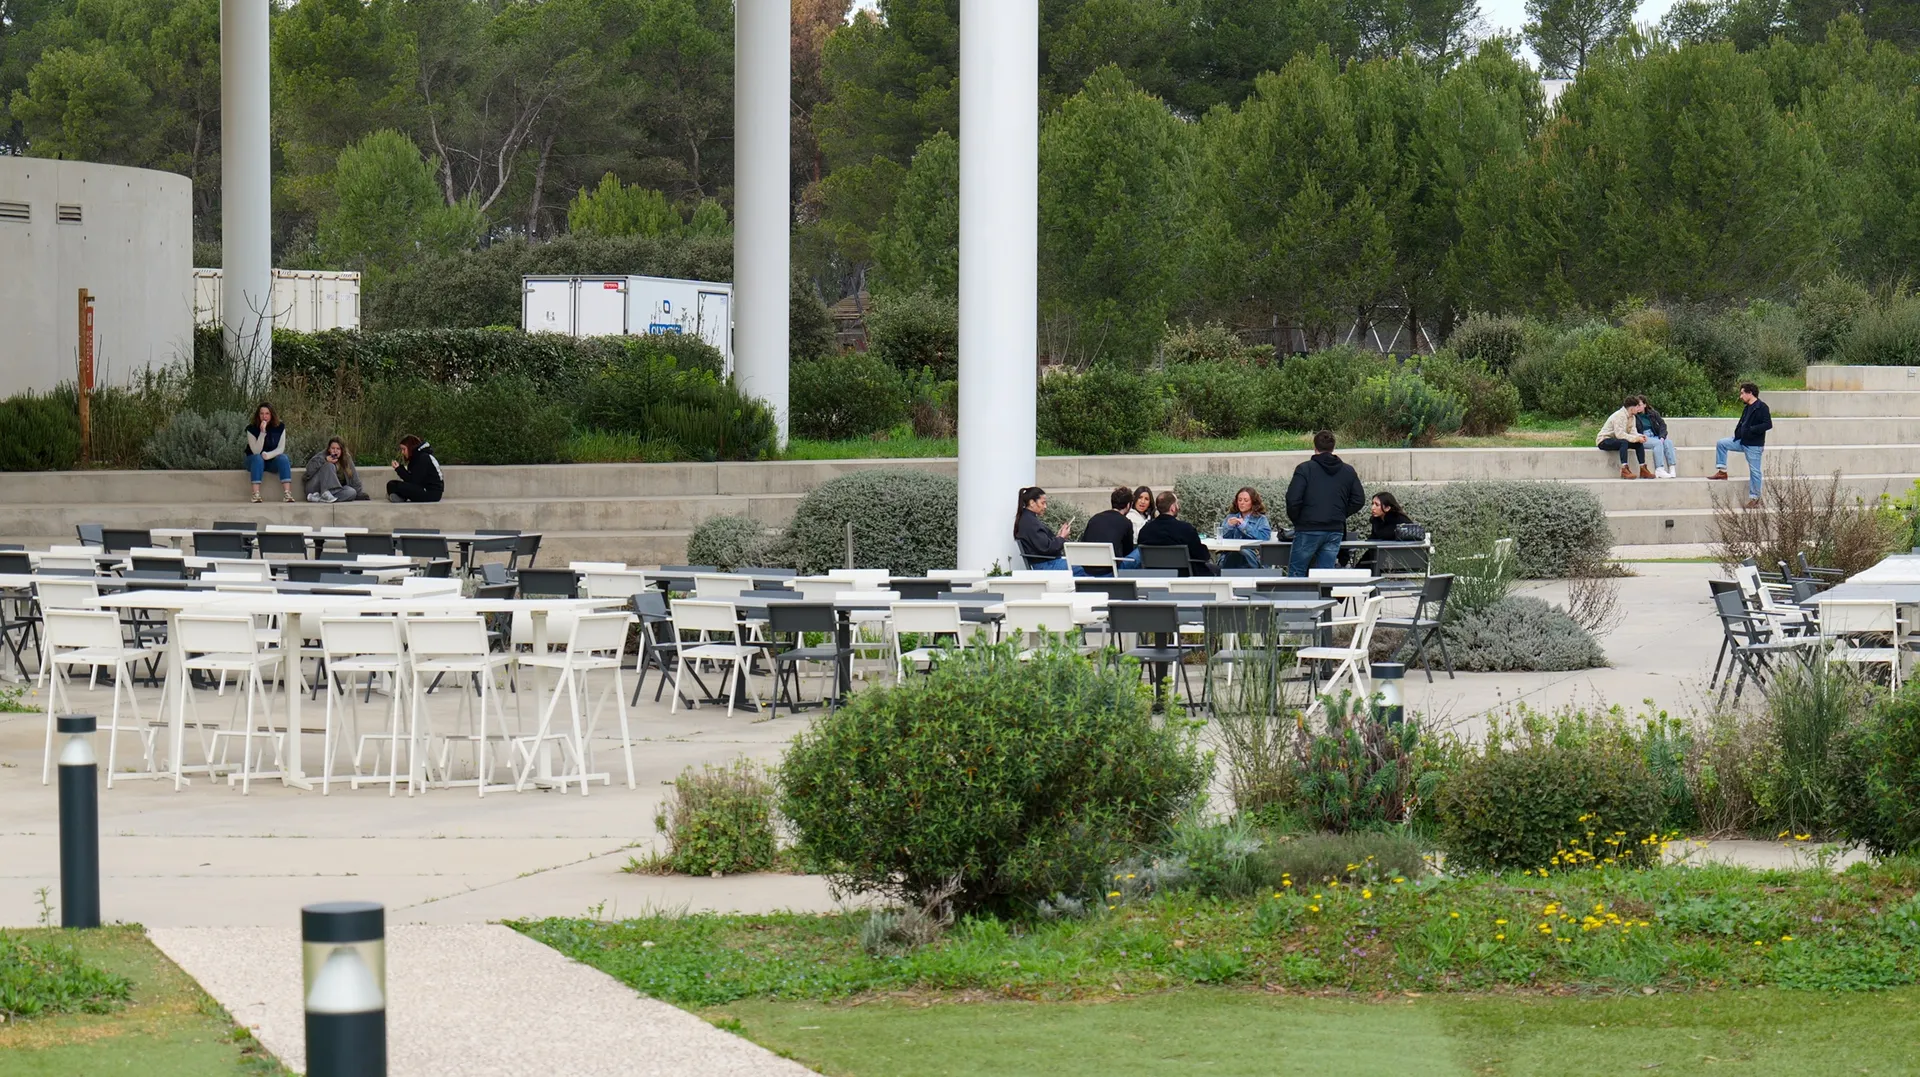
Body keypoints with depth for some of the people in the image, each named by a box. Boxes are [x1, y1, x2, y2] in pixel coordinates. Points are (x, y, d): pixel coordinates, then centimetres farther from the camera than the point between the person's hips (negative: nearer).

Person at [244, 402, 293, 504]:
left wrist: (268, 455, -30)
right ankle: (256, 495, -46)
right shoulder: (252, 429, -12)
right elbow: (256, 451, -21)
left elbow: (281, 448, -10)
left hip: (273, 460, 2)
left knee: (283, 458, -29)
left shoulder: (280, 427, -5)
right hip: (254, 461, -2)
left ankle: (287, 493, -41)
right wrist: (262, 433, -31)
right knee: (258, 458, -35)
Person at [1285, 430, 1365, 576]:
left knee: (1296, 574, 4)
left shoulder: (1304, 468, -5)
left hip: (1308, 530, -4)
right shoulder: (1348, 471, 8)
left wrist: (1295, 520, 5)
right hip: (1335, 531, 4)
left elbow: (1293, 499, -11)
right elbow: (1359, 500, 9)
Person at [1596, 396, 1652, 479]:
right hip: (1604, 440, -9)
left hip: (1617, 440, 9)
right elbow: (1619, 434, -31)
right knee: (1624, 442, -37)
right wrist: (1636, 438, -32)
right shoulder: (1619, 416, -22)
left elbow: (1632, 432, 0)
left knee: (1639, 443, -6)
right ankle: (1624, 469, -42)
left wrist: (1640, 436, -21)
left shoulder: (1631, 417, 7)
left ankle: (1643, 469, -8)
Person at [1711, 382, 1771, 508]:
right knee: (1721, 444, 9)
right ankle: (1722, 471, 13)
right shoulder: (1747, 408, 12)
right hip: (1742, 441, 9)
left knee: (1754, 471, -2)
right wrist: (1738, 433, 6)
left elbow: (1768, 425, -21)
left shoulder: (1762, 407, -15)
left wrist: (1751, 430, -24)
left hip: (1754, 444, -9)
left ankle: (1755, 498, 6)